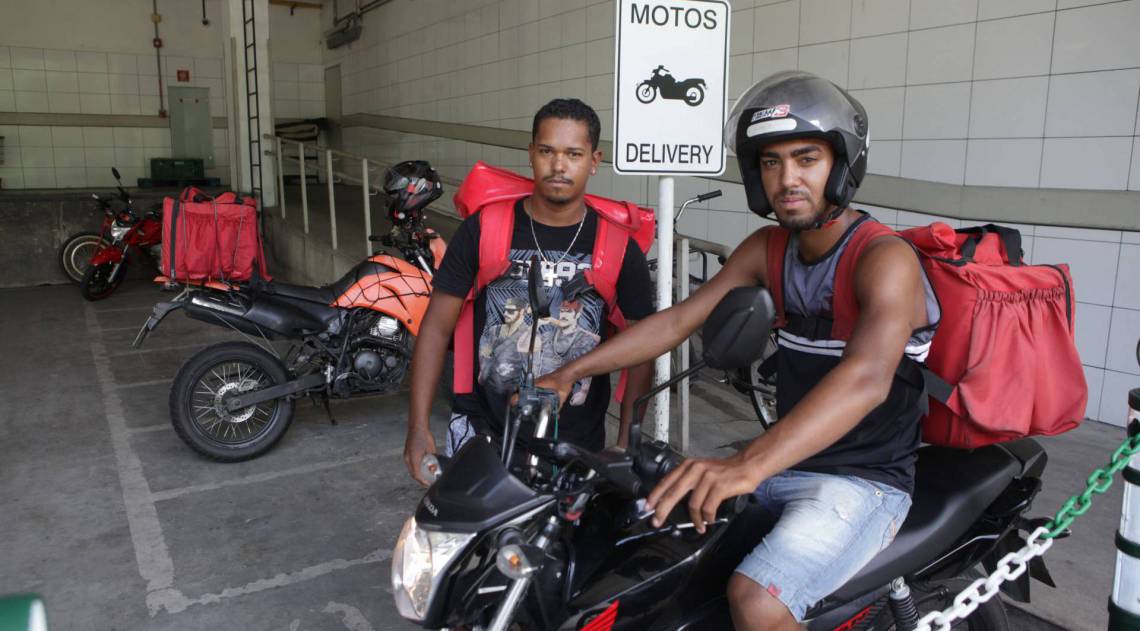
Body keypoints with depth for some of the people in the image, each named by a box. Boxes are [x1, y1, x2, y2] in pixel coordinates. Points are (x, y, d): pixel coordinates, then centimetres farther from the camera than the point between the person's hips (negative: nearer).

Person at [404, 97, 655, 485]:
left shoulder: (619, 248, -2)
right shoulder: (484, 228, -2)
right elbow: (437, 327, 0)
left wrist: (626, 446, -4)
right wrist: (418, 427, -6)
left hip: (575, 451, 0)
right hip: (481, 436, 0)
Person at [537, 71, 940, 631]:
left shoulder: (885, 258, -18)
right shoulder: (768, 248, 6)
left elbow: (867, 377, -36)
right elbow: (678, 319, 5)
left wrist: (747, 467, -50)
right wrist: (569, 374, -5)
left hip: (865, 480, -7)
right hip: (785, 463, 7)